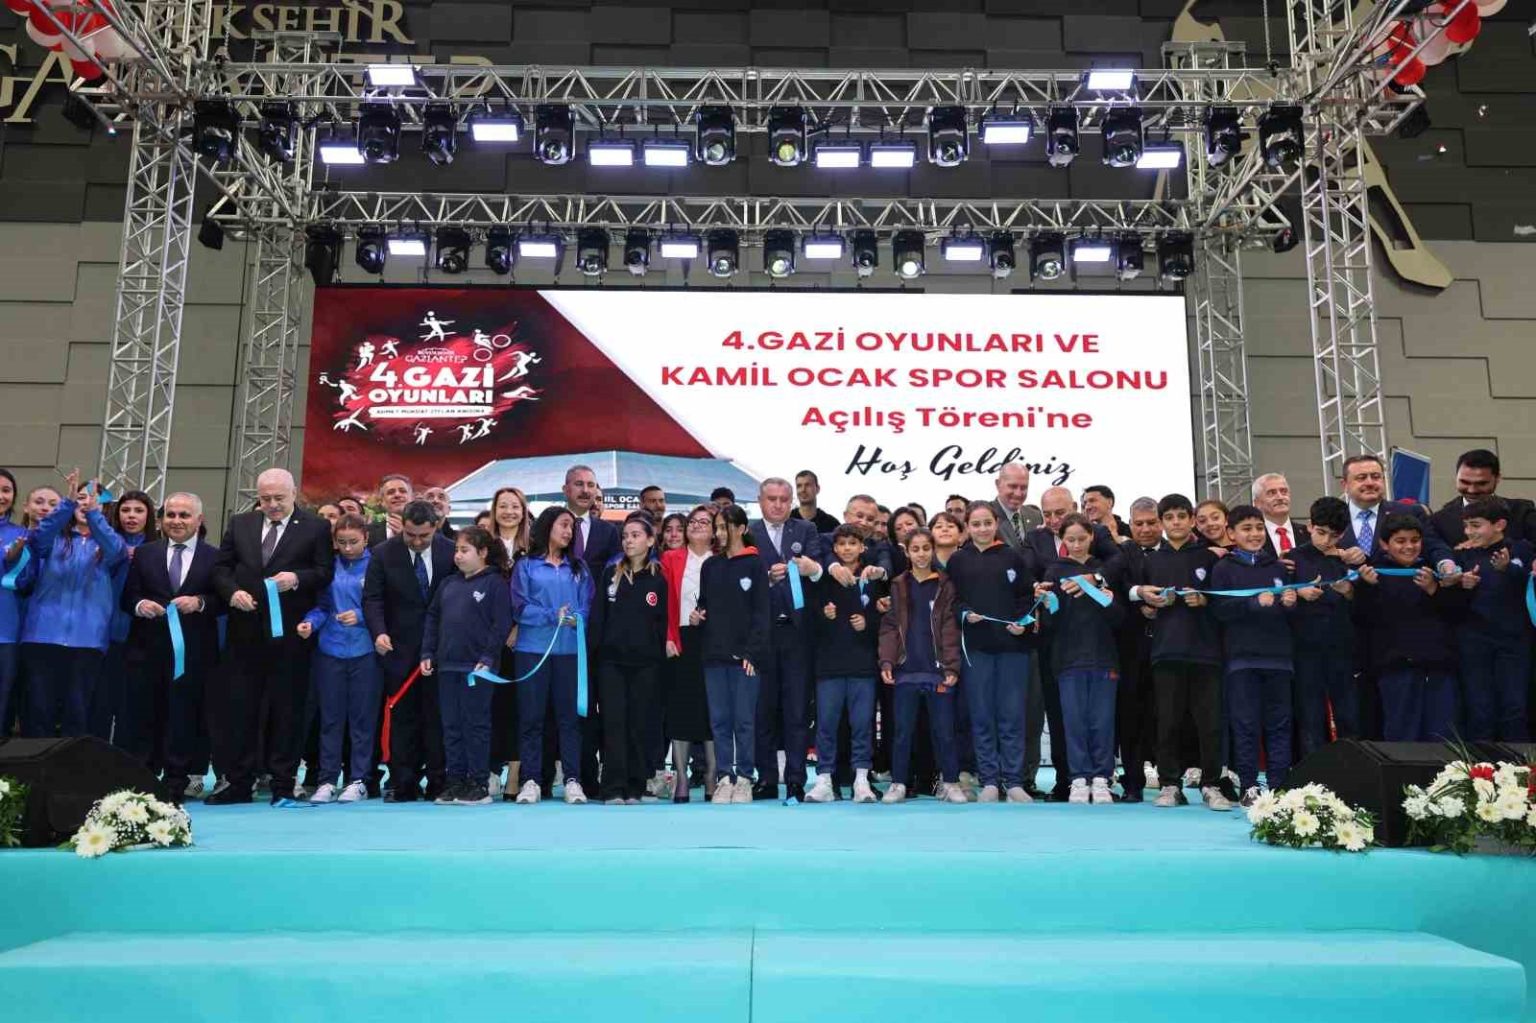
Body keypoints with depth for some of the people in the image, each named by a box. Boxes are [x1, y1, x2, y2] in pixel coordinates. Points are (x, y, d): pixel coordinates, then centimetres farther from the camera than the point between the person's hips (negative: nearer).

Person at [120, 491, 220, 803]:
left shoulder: (215, 557, 4)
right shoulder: (145, 553, 11)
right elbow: (128, 596, 9)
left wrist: (200, 602, -18)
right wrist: (140, 605, -13)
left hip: (193, 652, -2)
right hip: (148, 649, 2)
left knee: (184, 716, 2)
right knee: (140, 714, 3)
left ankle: (175, 783, 11)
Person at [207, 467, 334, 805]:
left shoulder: (315, 527, 2)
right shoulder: (239, 524, 13)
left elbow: (325, 572, -2)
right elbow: (221, 568, 12)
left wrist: (296, 578, -19)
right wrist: (232, 591, -6)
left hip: (290, 632, -3)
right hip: (246, 630, 3)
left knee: (287, 708, 3)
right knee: (237, 706, 5)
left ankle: (283, 785, 10)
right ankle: (240, 783, 14)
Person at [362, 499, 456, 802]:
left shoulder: (451, 551, -2)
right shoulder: (383, 553, -2)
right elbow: (372, 598, -3)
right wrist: (379, 632, -19)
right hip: (400, 648, 0)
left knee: (437, 717, 2)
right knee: (402, 718, 3)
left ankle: (438, 782, 9)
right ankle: (403, 785, 9)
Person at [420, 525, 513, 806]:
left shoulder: (495, 583, -5)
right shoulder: (448, 584, 14)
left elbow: (502, 623, -11)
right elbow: (432, 618, 17)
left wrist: (487, 658, -16)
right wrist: (427, 653, 9)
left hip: (477, 667, -6)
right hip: (447, 665, 6)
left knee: (476, 724, 1)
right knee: (451, 725, 10)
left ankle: (478, 784, 7)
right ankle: (455, 781, 18)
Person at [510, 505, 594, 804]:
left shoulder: (579, 567, 15)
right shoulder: (526, 566, 6)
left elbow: (587, 604, 6)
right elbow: (520, 607, -4)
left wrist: (577, 619, -15)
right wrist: (553, 617, -15)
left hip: (570, 649, 2)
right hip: (532, 648, -2)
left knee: (570, 714, 2)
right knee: (531, 715, 1)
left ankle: (573, 780, 6)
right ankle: (531, 780, 7)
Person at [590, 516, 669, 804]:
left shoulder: (657, 579, 6)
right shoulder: (611, 574, 7)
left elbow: (662, 623, 7)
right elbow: (597, 615, 5)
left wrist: (660, 656, 1)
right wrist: (593, 650, -3)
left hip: (645, 662, 0)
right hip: (611, 660, 0)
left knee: (640, 724, 3)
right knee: (614, 722, -3)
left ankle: (635, 788, 10)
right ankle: (613, 788, -1)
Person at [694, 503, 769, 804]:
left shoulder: (754, 565, -1)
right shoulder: (710, 566, 13)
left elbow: (760, 612, -5)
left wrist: (752, 651, -12)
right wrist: (696, 615, -4)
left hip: (744, 654, -4)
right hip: (714, 654, 4)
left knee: (744, 719, 0)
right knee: (719, 719, 5)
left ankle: (744, 779, 8)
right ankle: (724, 778, 11)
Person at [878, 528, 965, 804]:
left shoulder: (945, 586, 5)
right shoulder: (897, 586, 8)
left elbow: (950, 628, 0)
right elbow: (889, 626, 3)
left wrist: (952, 666, -9)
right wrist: (886, 661, -9)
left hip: (938, 670, -1)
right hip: (905, 670, 1)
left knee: (943, 730, 4)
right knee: (903, 731, 5)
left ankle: (949, 783, 15)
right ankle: (898, 783, 14)